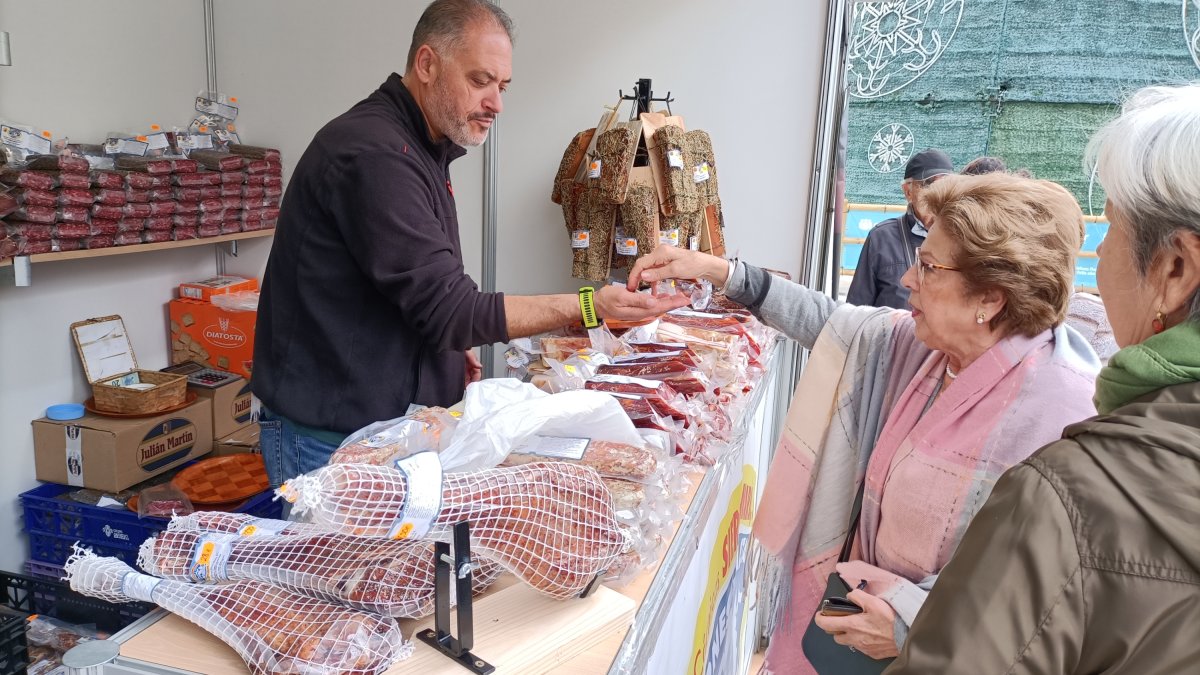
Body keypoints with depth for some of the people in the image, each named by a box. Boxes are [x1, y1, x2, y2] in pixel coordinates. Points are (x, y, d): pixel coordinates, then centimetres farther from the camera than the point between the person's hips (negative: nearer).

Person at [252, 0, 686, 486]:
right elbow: (450, 310, -23)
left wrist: (450, 343, 5)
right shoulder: (373, 153, -21)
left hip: (388, 422, 9)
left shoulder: (424, 150, 11)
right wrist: (588, 307, -24)